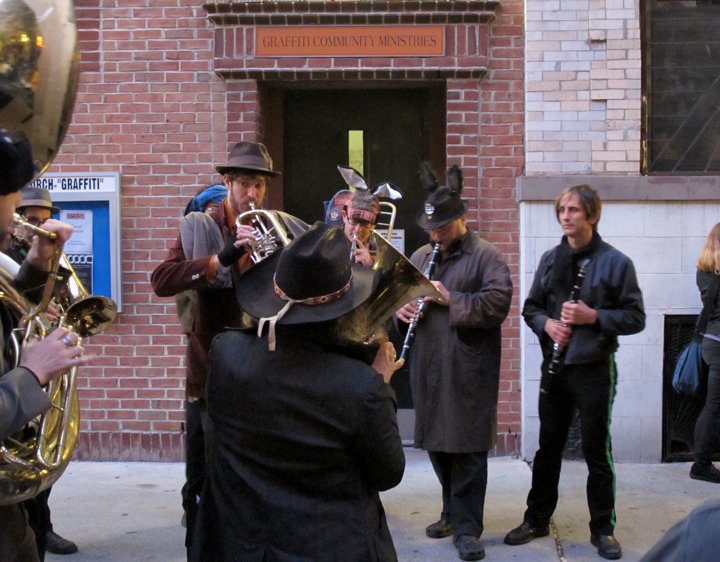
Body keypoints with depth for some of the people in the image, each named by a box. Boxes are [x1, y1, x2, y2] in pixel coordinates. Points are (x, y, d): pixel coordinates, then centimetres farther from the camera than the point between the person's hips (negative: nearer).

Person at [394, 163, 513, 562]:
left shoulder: (485, 256, -5)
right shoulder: (419, 257, 14)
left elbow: (498, 302, -16)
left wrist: (451, 299, -20)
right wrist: (399, 307, -3)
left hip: (468, 370, -6)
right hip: (428, 369, 6)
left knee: (468, 448, -2)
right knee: (437, 443, 14)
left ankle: (467, 527, 6)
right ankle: (454, 511, 31)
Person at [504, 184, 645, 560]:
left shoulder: (615, 262, -7)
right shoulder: (550, 259, 6)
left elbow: (635, 318, -7)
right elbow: (530, 307, 12)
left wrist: (593, 316, -21)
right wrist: (547, 323, -9)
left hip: (595, 370, -4)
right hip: (554, 367, 4)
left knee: (597, 449, 5)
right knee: (548, 446, 13)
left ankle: (603, 529, 18)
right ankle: (537, 519, 26)